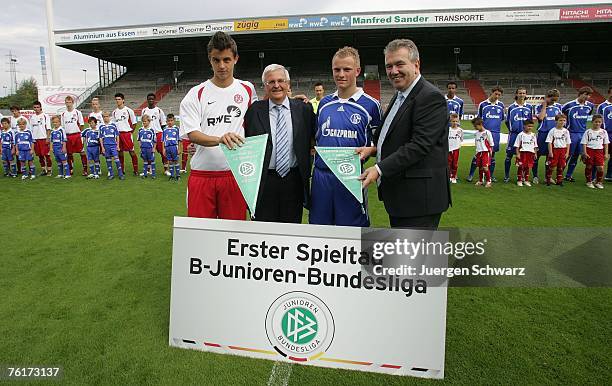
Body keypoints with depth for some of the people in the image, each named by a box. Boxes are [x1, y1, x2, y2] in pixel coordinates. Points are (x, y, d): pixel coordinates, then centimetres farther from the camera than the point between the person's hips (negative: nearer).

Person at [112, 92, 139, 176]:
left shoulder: (128, 110, -1)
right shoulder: (114, 112, 11)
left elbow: (134, 122, 4)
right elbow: (114, 123, 19)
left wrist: (131, 131, -2)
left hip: (127, 133, -4)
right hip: (118, 134, 5)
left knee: (131, 151, -4)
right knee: (120, 152, 8)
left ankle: (136, 170, 2)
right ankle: (122, 170, 17)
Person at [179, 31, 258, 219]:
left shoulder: (247, 89, 8)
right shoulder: (196, 94, 1)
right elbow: (192, 134, -8)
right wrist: (220, 139, -27)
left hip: (235, 173, 1)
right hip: (202, 174, -1)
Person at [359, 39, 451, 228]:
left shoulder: (431, 97, -15)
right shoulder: (400, 97, 16)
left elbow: (419, 145, -23)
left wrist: (379, 169, -25)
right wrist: (374, 149, 3)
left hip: (419, 198, -10)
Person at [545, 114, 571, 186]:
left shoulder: (566, 131, 5)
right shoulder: (552, 131, -5)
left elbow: (568, 143, 8)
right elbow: (549, 142, -5)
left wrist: (567, 152, 2)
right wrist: (550, 152, -11)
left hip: (563, 150, 3)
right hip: (554, 149, -3)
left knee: (561, 166, 8)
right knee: (551, 165, -3)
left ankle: (559, 180, 17)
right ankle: (548, 180, 6)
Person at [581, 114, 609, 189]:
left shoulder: (603, 132, 5)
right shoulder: (588, 132, -2)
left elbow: (606, 144, 9)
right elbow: (584, 143, -1)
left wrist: (606, 154, 4)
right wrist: (585, 153, -9)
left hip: (599, 151, 1)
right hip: (589, 150, -1)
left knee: (600, 167, -6)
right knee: (589, 167, 5)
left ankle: (599, 182, 10)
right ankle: (589, 182, 20)